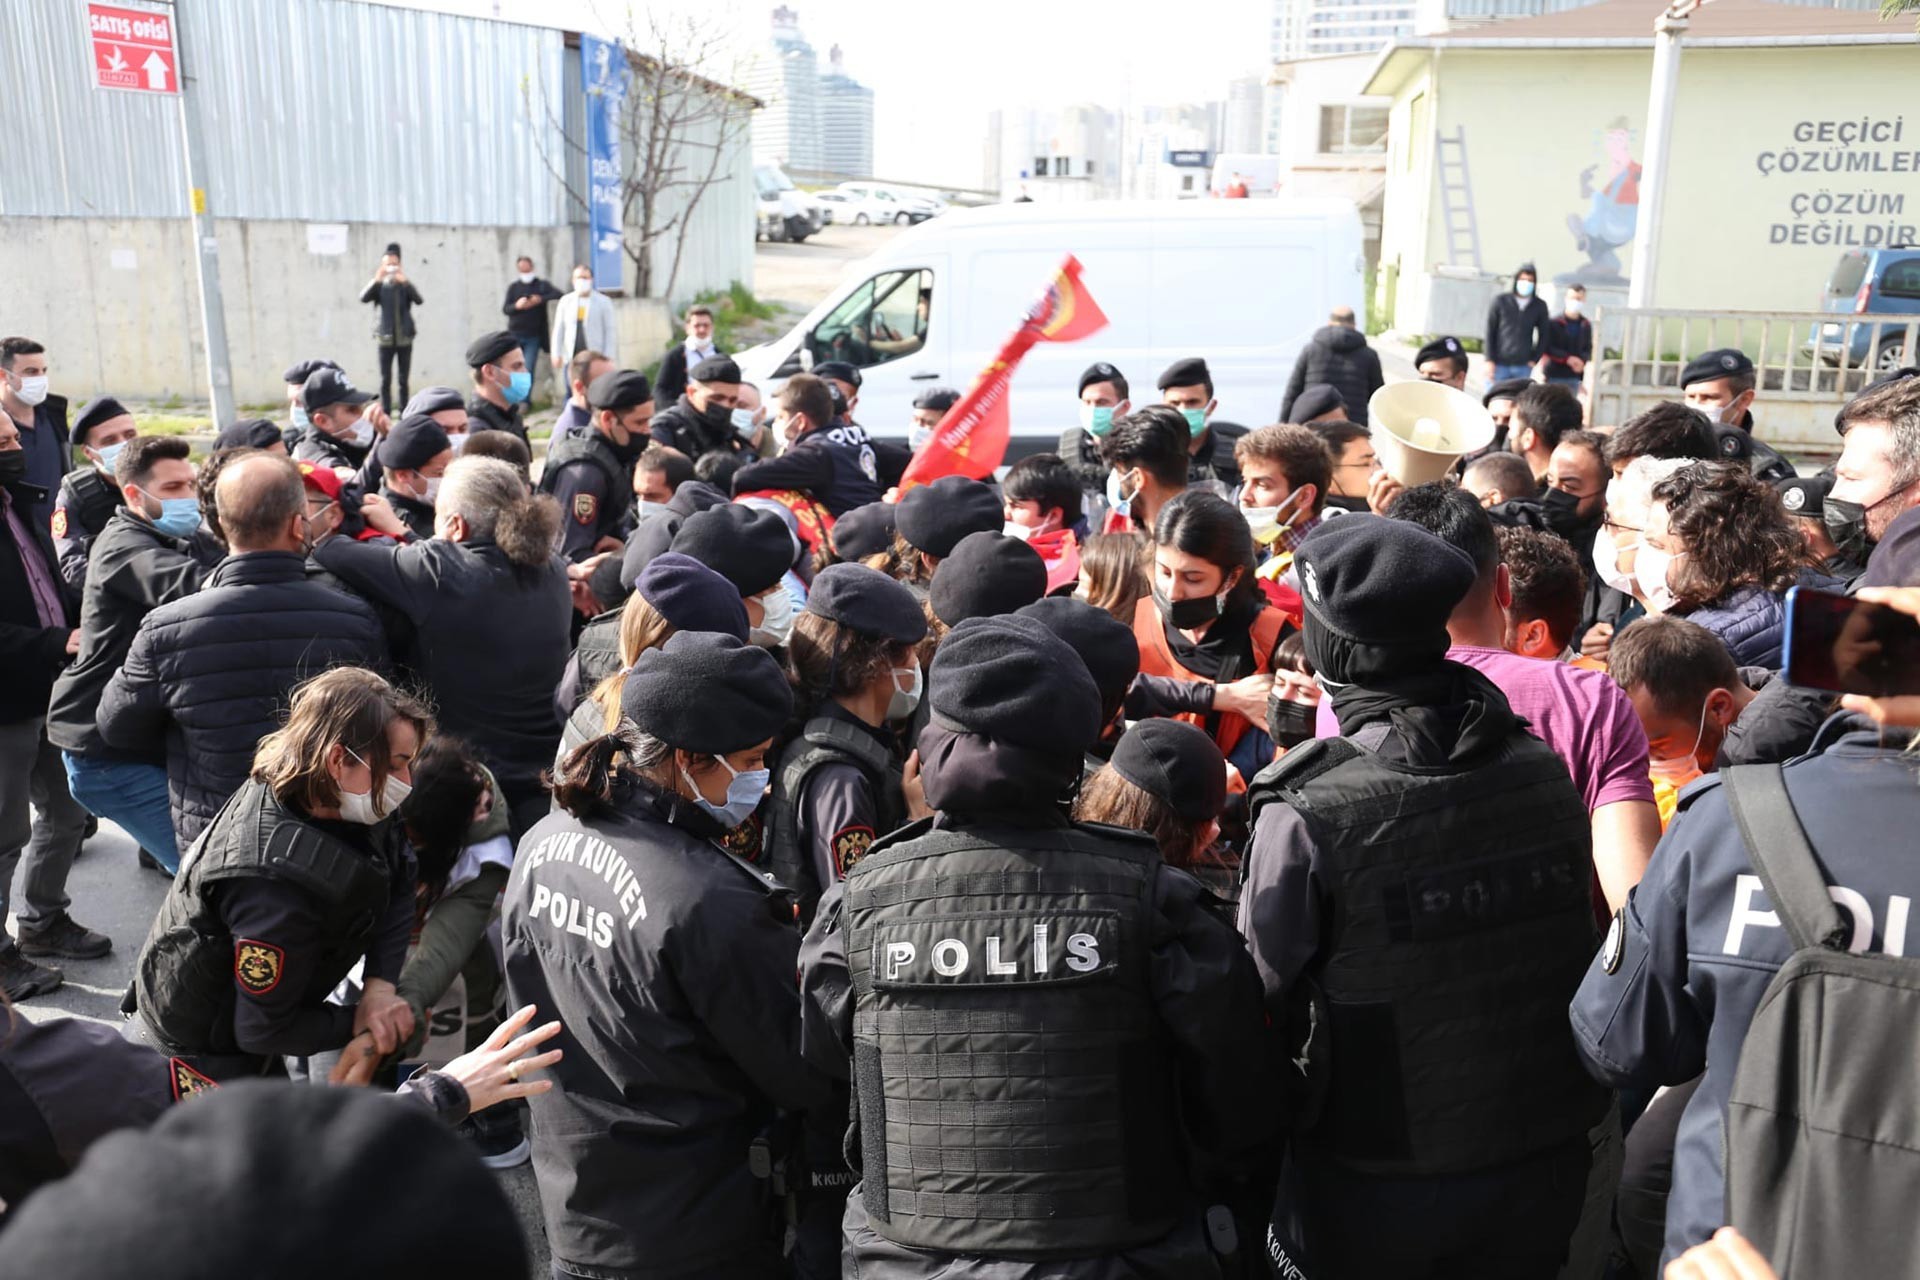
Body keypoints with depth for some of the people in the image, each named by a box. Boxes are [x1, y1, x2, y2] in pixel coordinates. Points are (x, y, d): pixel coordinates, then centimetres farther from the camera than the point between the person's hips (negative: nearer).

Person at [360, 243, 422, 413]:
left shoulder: (405, 285, 6)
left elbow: (419, 300, -12)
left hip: (405, 339, 0)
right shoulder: (379, 286, 6)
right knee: (385, 380, 0)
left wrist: (405, 281, -24)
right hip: (385, 339, 0)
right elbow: (363, 298, -11)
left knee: (404, 381, 3)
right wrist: (376, 280, -23)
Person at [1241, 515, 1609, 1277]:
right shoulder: (1545, 773, -8)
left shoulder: (1306, 814, -24)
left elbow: (1266, 1005, -14)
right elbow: (1579, 947, 4)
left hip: (1376, 1189, -4)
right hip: (1542, 1169, 4)